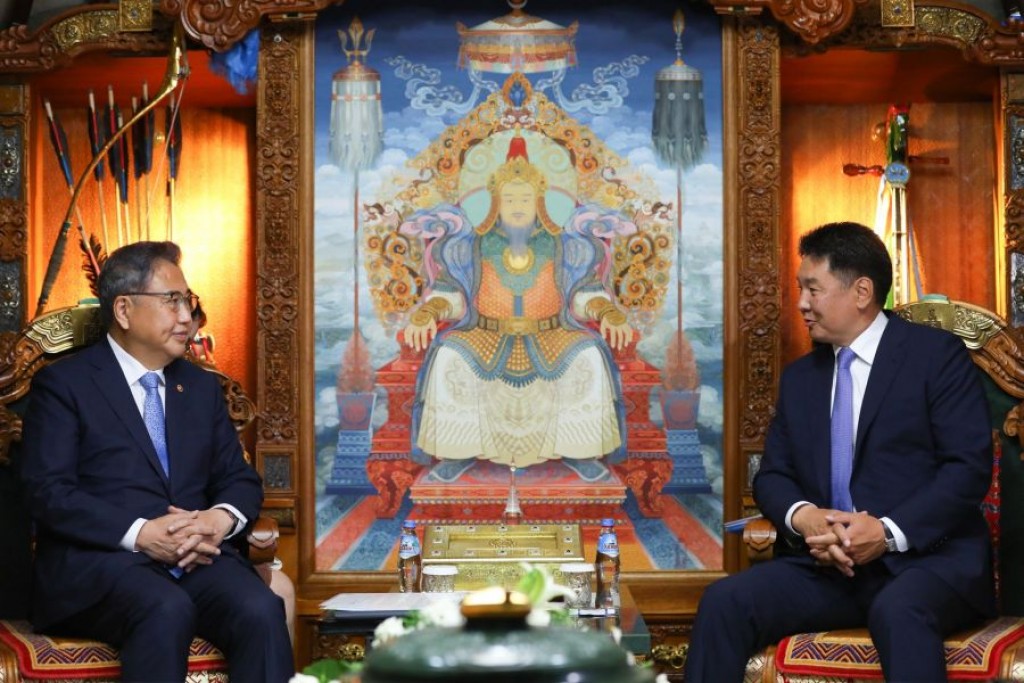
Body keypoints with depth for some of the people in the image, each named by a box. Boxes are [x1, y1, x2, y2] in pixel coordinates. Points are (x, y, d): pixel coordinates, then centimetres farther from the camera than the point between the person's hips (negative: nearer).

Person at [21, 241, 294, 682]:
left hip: (198, 557, 4)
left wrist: (222, 518, -7)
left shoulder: (201, 386, 21)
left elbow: (240, 478, 19)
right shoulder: (63, 383, 4)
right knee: (167, 610, -36)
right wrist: (141, 534, -19)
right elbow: (47, 491, -7)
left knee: (261, 610, -27)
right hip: (99, 560, -4)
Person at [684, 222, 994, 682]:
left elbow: (969, 467, -7)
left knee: (898, 611, -39)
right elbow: (772, 475, 15)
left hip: (927, 556, -5)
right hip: (826, 565, 5)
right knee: (723, 602, -20)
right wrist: (803, 517, -8)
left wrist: (890, 532, -19)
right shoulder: (800, 377, 19)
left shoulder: (937, 355, 1)